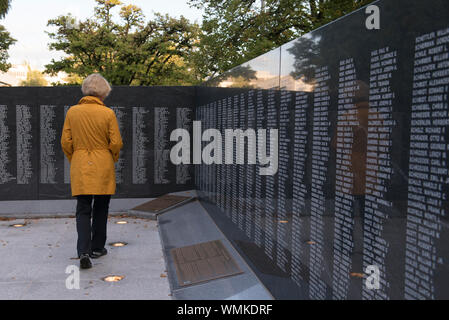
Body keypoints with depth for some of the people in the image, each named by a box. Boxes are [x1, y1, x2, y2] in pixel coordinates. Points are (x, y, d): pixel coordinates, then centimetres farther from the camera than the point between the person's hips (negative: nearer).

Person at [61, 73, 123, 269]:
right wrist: (112, 159, 11)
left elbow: (65, 142, 2)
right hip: (103, 166, -1)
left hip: (79, 167, 2)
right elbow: (116, 143, -7)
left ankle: (83, 251, -12)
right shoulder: (108, 113, -7)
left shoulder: (72, 112, 1)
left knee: (83, 209, 2)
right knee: (100, 209, 13)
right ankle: (97, 248, 23)